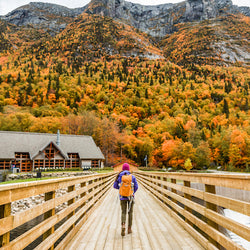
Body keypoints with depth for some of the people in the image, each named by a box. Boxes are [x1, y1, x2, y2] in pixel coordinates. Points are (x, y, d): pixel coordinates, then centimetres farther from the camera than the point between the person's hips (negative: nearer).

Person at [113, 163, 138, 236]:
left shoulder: (119, 176, -3)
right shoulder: (132, 176, -4)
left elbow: (115, 186, 1)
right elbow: (136, 186, -4)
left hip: (122, 197, 0)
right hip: (130, 197, 0)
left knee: (123, 212, 6)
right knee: (130, 212, 15)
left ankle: (123, 225, -20)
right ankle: (129, 228, 19)